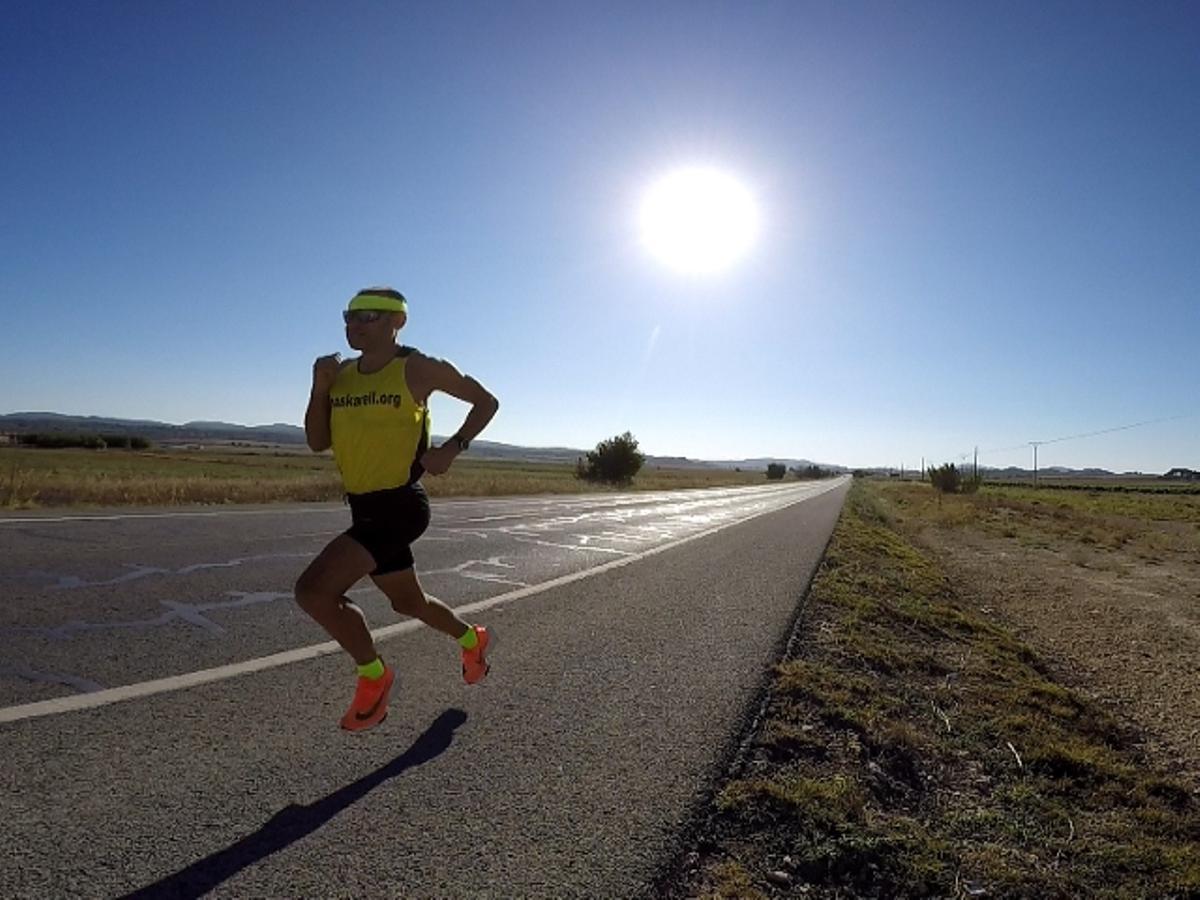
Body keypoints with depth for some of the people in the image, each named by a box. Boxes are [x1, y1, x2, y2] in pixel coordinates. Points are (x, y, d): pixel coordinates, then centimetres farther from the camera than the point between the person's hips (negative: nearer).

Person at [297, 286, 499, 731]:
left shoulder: (418, 369, -9)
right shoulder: (341, 373, 9)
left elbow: (487, 402, -1)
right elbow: (317, 442, 8)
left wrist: (452, 448, -14)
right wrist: (319, 387, -6)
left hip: (400, 506, -8)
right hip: (365, 508, 8)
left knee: (313, 590, -18)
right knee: (408, 603, 21)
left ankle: (373, 675, 5)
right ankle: (473, 639, 48)